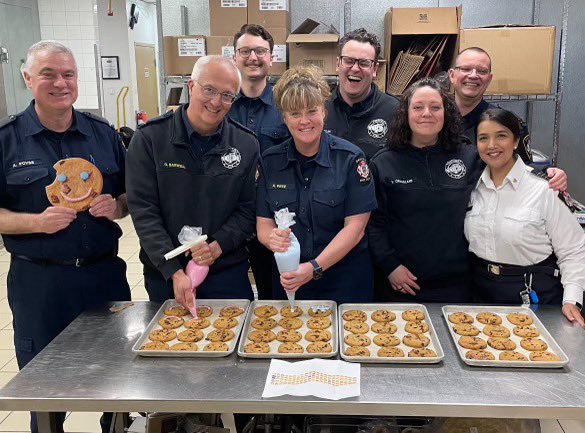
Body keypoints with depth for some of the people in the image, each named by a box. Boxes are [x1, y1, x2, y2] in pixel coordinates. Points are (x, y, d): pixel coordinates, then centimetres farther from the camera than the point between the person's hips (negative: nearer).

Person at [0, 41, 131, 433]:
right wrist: (37, 222, -17)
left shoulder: (104, 134, 7)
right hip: (38, 282, -2)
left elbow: (131, 195, 12)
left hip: (105, 273, 3)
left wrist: (116, 207, -9)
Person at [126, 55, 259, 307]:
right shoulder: (149, 139, -8)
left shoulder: (246, 145, -1)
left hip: (228, 273, 1)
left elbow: (248, 210, -1)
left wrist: (218, 245, -18)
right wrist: (174, 271, -19)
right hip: (164, 275, 0)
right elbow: (143, 210, -12)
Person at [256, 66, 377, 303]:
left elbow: (355, 226, -12)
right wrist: (273, 239, -22)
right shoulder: (270, 161, 1)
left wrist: (315, 268, -22)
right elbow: (263, 223, 2)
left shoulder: (350, 158, -8)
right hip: (288, 280, 3)